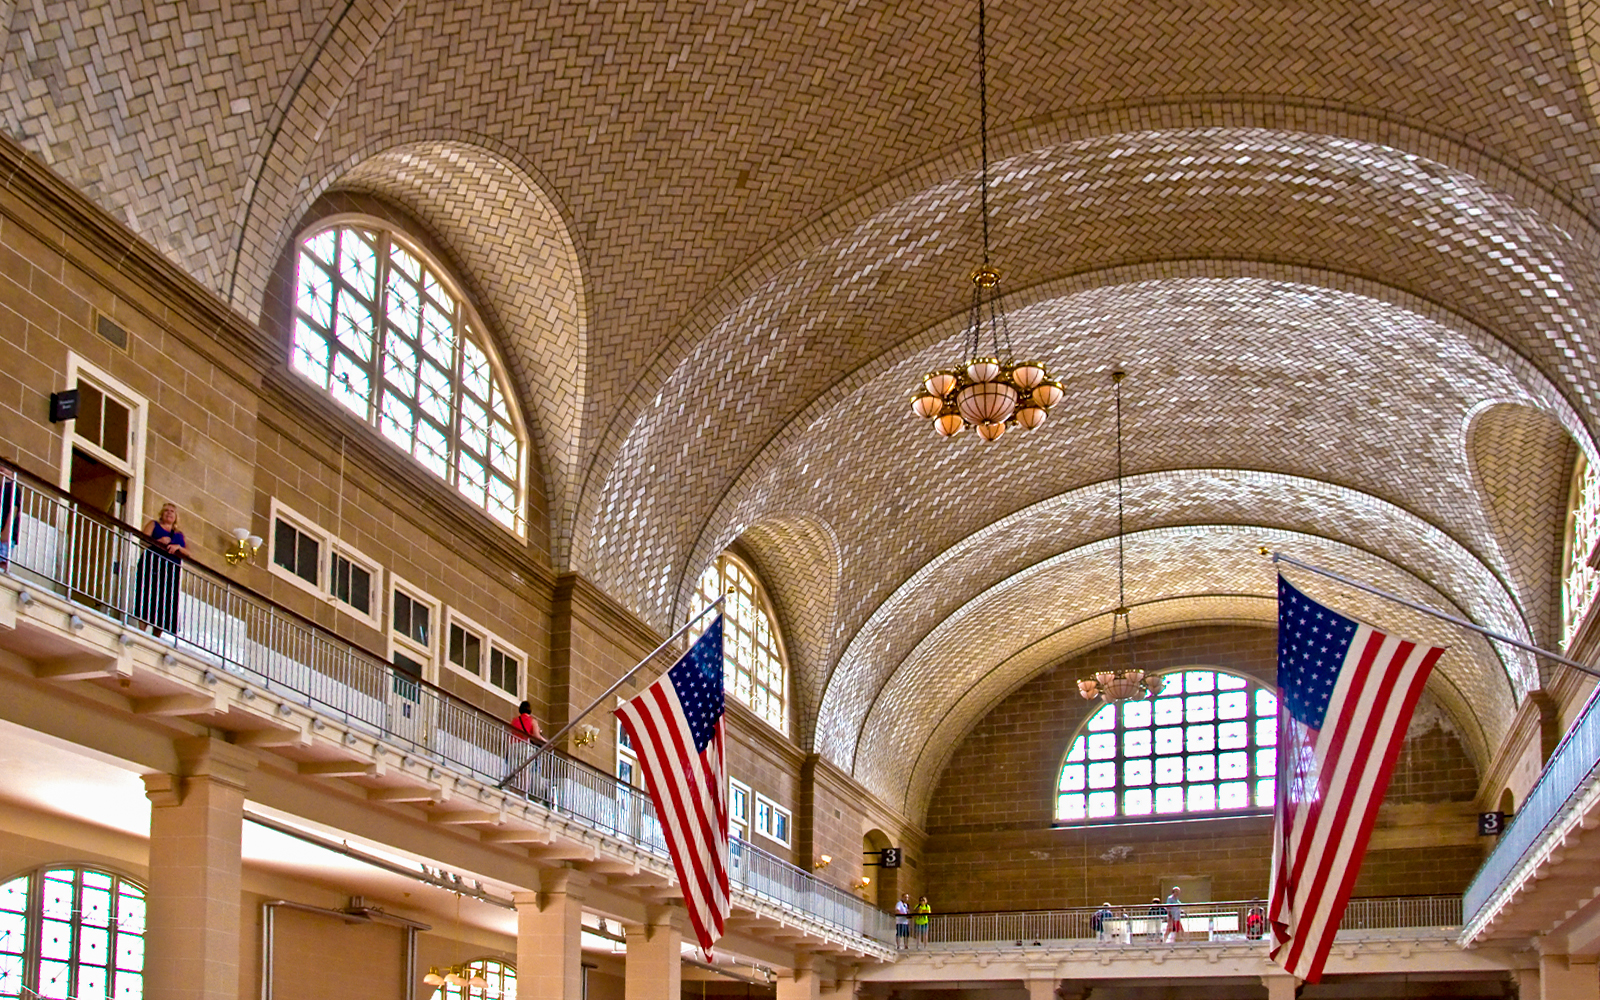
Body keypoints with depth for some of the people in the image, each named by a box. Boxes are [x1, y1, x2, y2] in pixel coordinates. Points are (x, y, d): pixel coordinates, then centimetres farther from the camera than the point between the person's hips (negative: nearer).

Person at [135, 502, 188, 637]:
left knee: (166, 605, -7)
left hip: (171, 571, 3)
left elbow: (188, 553, 14)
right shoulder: (153, 524, 19)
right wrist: (158, 542, -12)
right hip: (152, 566, -3)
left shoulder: (179, 534, 26)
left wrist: (178, 547, -5)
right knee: (147, 599, -16)